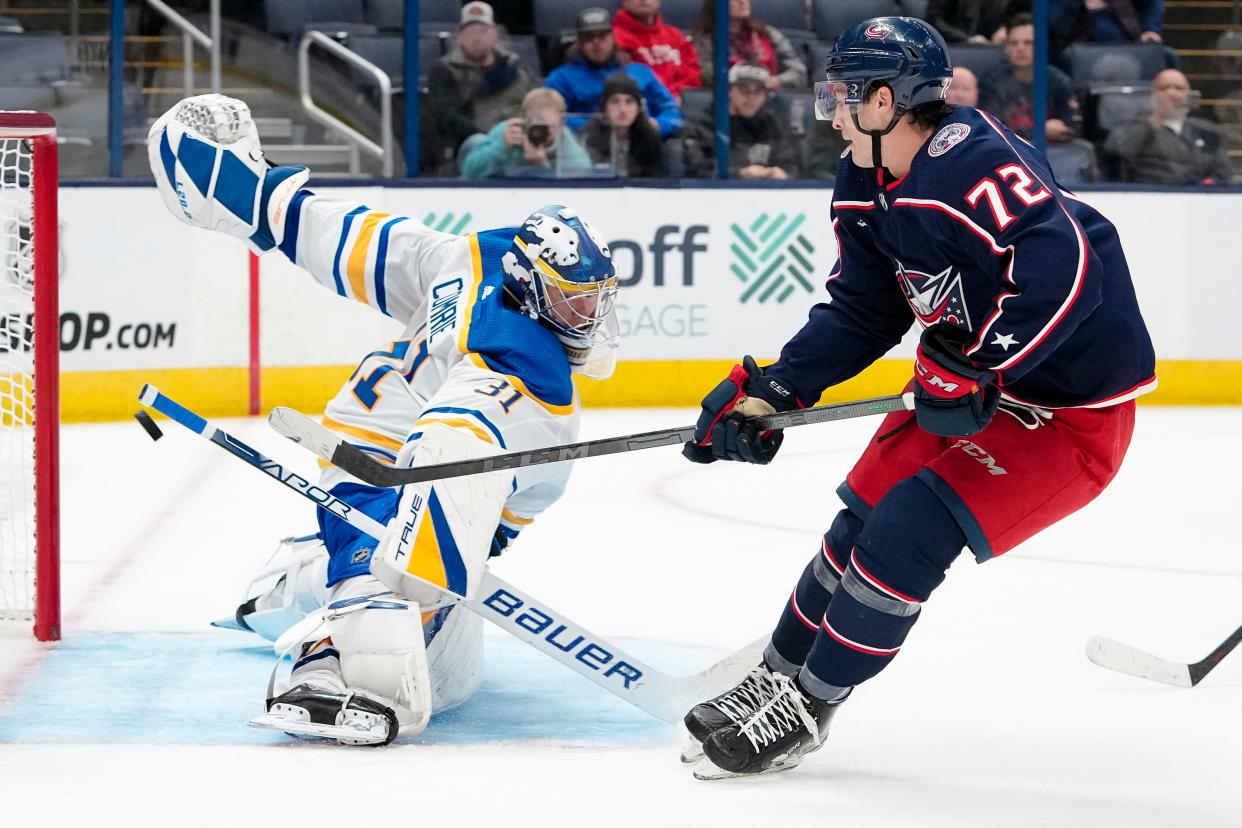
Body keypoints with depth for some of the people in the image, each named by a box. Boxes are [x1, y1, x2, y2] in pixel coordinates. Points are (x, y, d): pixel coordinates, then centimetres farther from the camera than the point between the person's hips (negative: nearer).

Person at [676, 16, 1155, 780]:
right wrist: (772, 392, -1)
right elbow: (861, 312, 8)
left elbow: (1063, 272, -39)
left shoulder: (968, 164, -30)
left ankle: (804, 710, -2)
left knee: (911, 532, -15)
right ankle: (775, 679, 25)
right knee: (863, 517, 8)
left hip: (1076, 405, -9)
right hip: (972, 383, 9)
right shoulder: (866, 186, 1)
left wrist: (973, 371, -35)